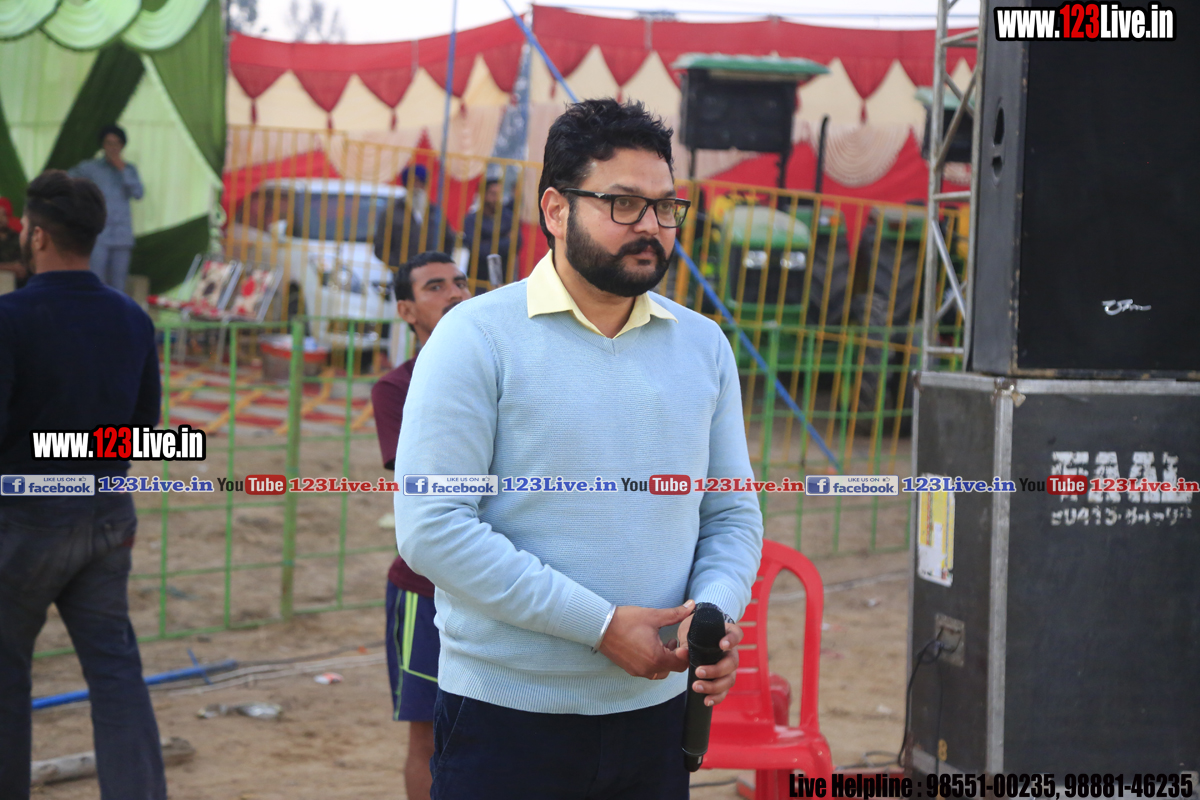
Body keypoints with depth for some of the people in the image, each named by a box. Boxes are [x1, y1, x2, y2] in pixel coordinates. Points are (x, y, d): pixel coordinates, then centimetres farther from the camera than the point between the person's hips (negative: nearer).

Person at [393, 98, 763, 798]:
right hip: (508, 717, -4)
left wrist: (717, 608, -10)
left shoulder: (704, 345, 10)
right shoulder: (478, 336, -6)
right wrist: (602, 626, -17)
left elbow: (734, 516, 13)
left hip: (656, 710, 5)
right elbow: (431, 528, -14)